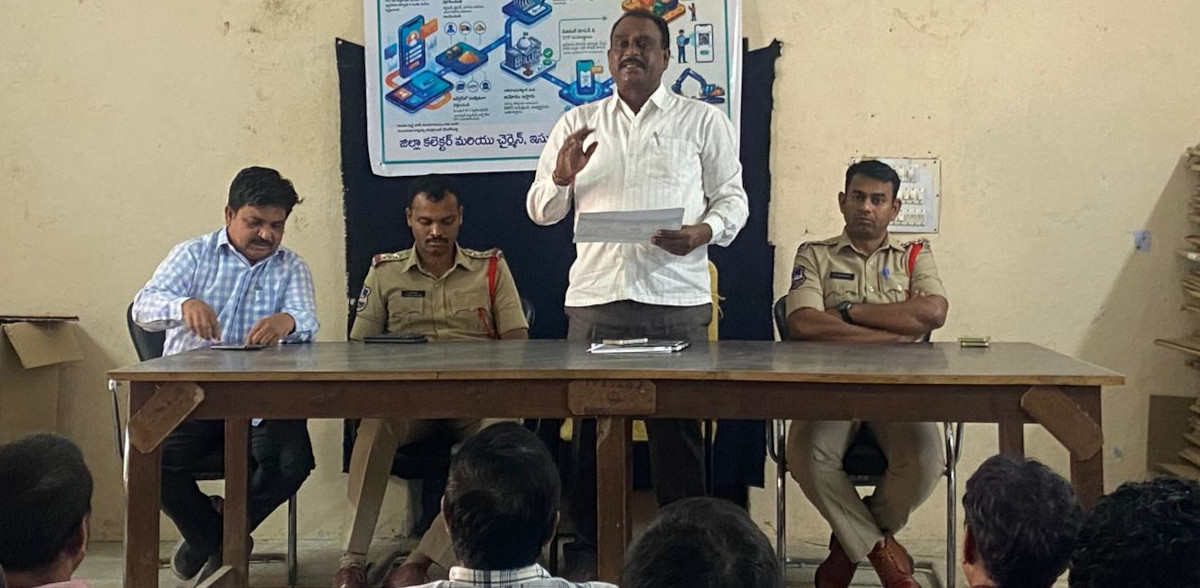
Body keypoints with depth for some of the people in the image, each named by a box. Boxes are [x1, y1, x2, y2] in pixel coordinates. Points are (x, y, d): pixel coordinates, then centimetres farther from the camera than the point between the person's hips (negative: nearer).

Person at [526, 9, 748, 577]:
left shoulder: (704, 120, 10)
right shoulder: (577, 123, 16)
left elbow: (732, 197, 9)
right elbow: (542, 211, 16)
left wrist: (703, 231, -12)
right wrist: (561, 176, -6)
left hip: (676, 297, -2)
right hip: (595, 295, 2)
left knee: (677, 427, 1)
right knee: (590, 423, 4)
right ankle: (588, 541, 16)